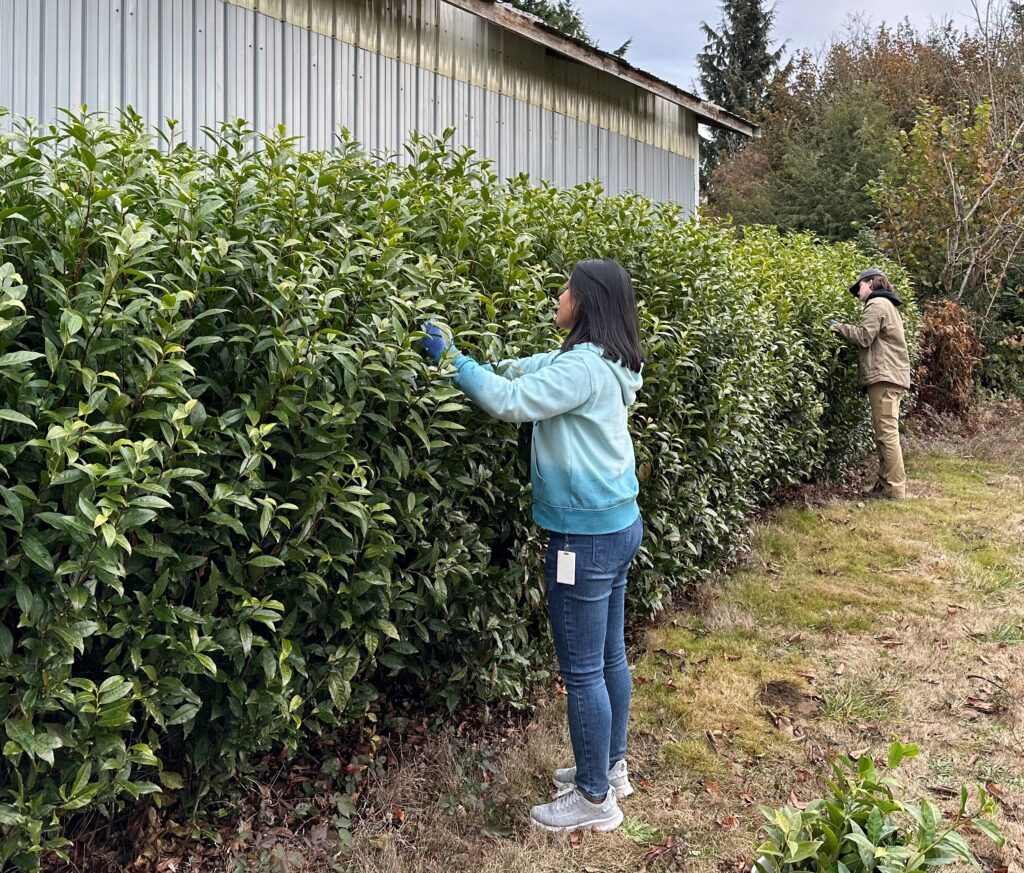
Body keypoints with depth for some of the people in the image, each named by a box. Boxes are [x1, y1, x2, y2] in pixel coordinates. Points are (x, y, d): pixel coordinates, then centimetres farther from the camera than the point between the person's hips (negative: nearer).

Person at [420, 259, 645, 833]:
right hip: (618, 523, 10)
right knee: (609, 656, 20)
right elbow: (527, 370, 18)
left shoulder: (584, 367, -21)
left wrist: (452, 359, -14)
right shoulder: (606, 363, 10)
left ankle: (596, 798, 15)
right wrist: (469, 352, 14)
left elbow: (511, 401, -23)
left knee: (582, 669, 2)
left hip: (588, 534, -10)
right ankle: (611, 768, 35)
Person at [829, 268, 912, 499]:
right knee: (886, 433, 10)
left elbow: (864, 336, -14)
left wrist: (839, 327, -2)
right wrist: (844, 329, 12)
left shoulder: (876, 304, -5)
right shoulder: (887, 305, 26)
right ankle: (886, 484, 12)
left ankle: (894, 488, -11)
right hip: (893, 375, 10)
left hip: (884, 376, -10)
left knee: (887, 433, -11)